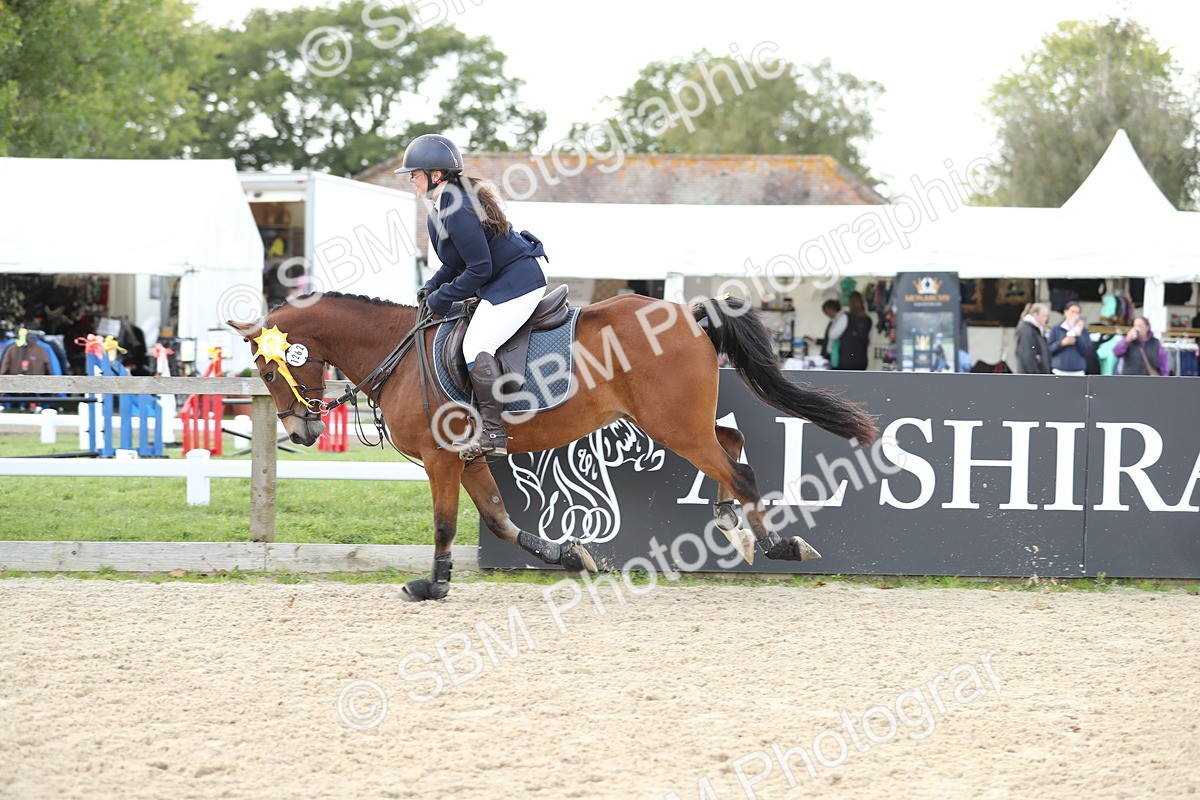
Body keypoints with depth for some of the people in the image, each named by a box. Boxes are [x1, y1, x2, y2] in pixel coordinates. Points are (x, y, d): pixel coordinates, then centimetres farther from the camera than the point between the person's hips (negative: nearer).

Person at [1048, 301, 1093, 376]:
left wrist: (1079, 335, -8)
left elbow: (1087, 352, -1)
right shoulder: (1056, 330, 5)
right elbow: (1049, 349, 1)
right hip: (1060, 372, -1)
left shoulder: (1083, 331, 8)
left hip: (1078, 373, 1)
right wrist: (1061, 343, -15)